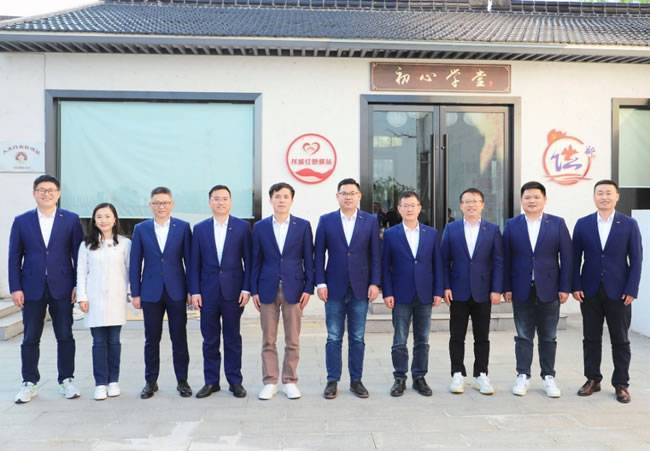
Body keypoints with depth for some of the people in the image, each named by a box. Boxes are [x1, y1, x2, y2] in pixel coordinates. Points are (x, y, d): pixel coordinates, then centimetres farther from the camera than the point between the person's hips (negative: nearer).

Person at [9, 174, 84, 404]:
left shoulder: (71, 220, 1)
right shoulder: (21, 221, 5)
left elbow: (78, 254, 1)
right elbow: (14, 257, 4)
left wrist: (78, 285, -4)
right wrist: (15, 288, -3)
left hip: (62, 288, -1)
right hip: (32, 289, 1)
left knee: (65, 337, 6)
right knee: (30, 338, 8)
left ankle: (66, 380, 19)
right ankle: (29, 383, 20)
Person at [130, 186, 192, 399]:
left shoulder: (183, 227, 1)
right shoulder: (141, 229, 4)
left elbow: (189, 260, 1)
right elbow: (135, 263, 4)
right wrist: (135, 293, 1)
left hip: (177, 291, -1)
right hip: (151, 292, 1)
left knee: (179, 338, 6)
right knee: (152, 340, 9)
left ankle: (182, 381, 17)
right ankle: (150, 382, 22)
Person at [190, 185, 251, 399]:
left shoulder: (242, 227, 1)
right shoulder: (200, 228, 6)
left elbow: (248, 260, 0)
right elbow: (195, 263, 5)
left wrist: (246, 288, -7)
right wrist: (194, 291, -2)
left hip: (233, 291, -1)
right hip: (208, 292, 2)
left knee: (233, 338, 7)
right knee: (210, 339, 8)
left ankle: (235, 381, 17)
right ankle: (211, 381, 20)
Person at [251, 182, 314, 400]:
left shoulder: (303, 225, 3)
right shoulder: (260, 227, 5)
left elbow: (308, 259, 2)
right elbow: (256, 260, 6)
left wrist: (308, 288, -4)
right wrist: (254, 290, 1)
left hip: (294, 289, -1)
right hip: (267, 289, 1)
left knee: (292, 340, 6)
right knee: (268, 340, 6)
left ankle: (290, 381, 18)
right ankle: (270, 382, 17)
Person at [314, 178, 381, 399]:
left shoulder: (371, 221, 3)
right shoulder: (326, 220, 2)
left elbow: (375, 255, 3)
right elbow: (319, 254, 1)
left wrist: (375, 283, -4)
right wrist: (320, 283, -5)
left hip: (360, 288, 1)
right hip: (334, 288, 0)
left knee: (357, 338, 9)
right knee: (334, 338, 6)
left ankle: (356, 380, 20)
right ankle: (332, 381, 16)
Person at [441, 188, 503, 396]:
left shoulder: (492, 229, 3)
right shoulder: (451, 228, 3)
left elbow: (498, 261, 1)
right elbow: (444, 260, 1)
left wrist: (496, 289, -6)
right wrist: (445, 287, -6)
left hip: (483, 292, 0)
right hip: (458, 291, 0)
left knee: (482, 337, 8)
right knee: (457, 336, 6)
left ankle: (481, 375, 19)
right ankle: (457, 375, 16)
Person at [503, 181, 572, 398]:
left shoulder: (557, 224, 1)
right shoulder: (512, 225, 3)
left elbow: (566, 257, -1)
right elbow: (506, 258, 2)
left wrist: (565, 287, -5)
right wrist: (507, 287, -3)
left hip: (549, 289, 0)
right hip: (522, 290, 0)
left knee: (548, 337, 9)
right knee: (523, 336, 7)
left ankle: (548, 377, 20)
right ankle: (523, 376, 16)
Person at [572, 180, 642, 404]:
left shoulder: (629, 224, 0)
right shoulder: (582, 224, 3)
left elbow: (636, 259, -1)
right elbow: (575, 258, 4)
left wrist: (631, 290, -8)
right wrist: (576, 286, -4)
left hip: (619, 292, -1)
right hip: (590, 291, 1)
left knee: (620, 340, 7)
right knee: (591, 338, 8)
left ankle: (621, 384, 18)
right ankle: (592, 380, 20)